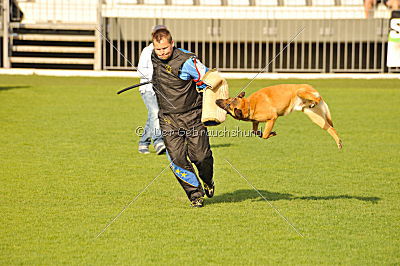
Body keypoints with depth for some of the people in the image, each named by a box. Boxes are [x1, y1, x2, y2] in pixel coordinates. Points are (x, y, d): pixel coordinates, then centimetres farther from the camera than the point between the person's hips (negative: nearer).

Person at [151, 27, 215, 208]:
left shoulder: (187, 61, -17)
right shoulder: (154, 58, 3)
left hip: (192, 116, -4)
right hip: (168, 118, 4)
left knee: (200, 156, -4)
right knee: (177, 158, -7)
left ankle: (207, 181, 29)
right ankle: (195, 193, 9)